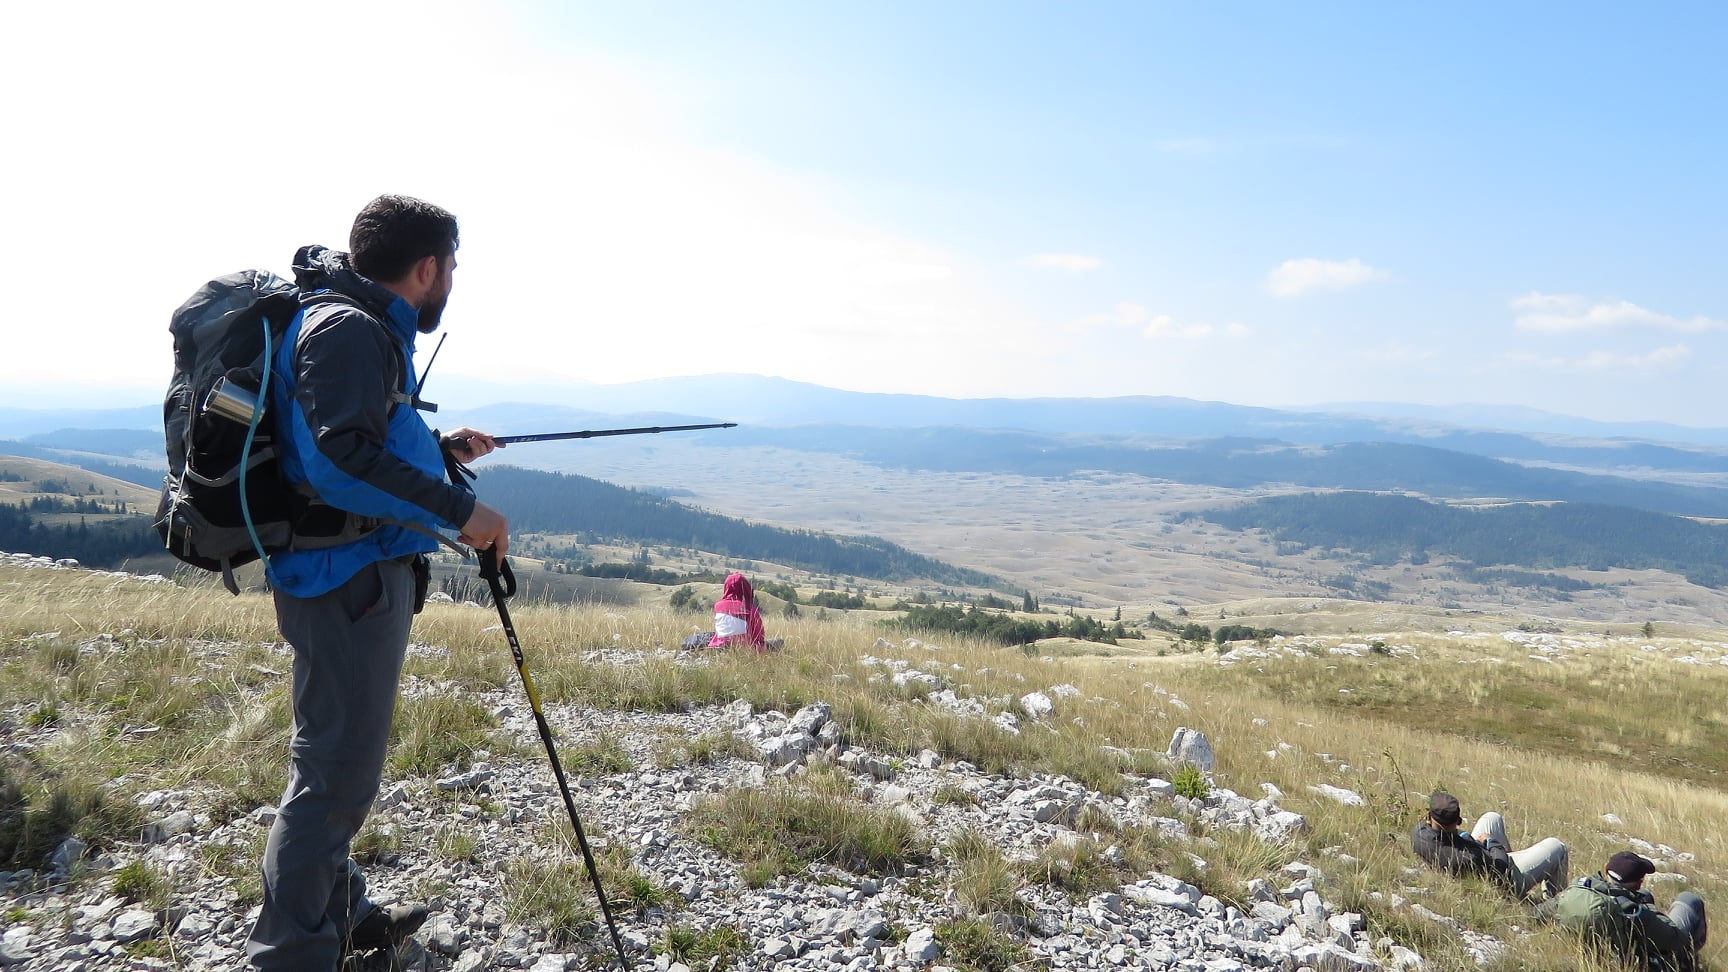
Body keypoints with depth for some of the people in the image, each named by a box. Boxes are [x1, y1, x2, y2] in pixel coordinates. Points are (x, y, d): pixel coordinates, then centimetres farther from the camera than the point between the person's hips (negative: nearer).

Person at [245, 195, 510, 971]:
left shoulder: (368, 329, 16)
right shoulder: (348, 329, -15)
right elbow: (340, 460, -27)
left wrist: (440, 451, 19)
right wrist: (457, 509, -24)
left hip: (360, 578, 11)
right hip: (347, 580, -11)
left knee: (341, 765, 21)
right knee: (338, 774, -5)